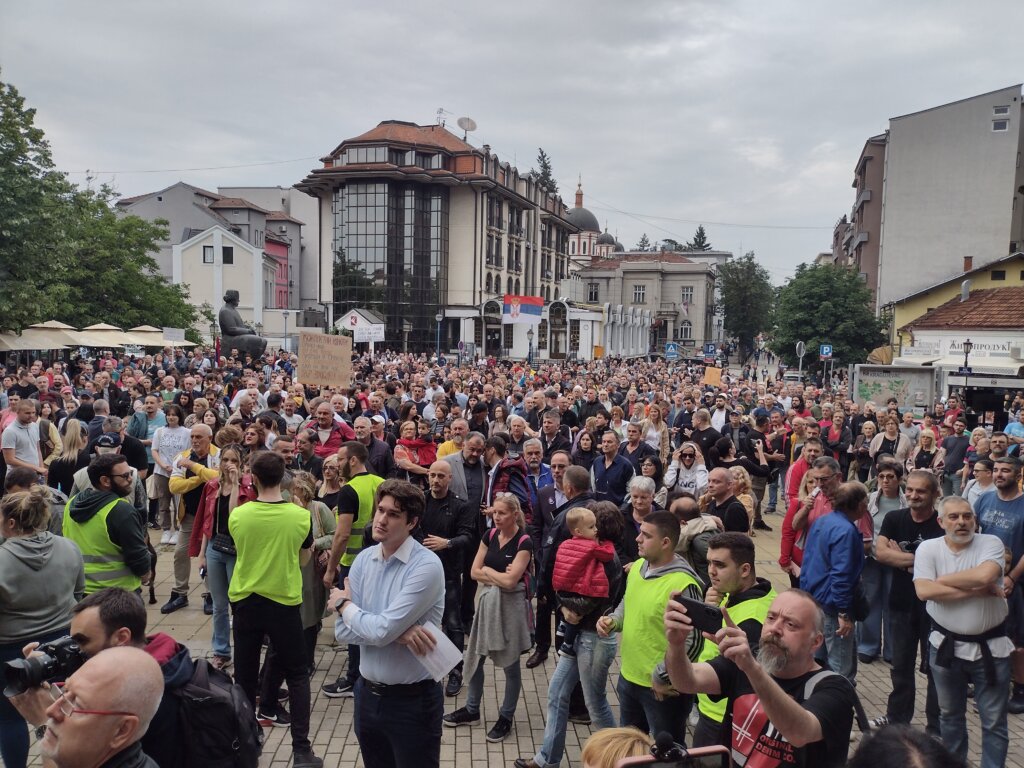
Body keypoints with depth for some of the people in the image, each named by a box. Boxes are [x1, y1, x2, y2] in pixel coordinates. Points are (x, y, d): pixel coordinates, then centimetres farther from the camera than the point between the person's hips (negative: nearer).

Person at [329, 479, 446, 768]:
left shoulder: (426, 566, -21)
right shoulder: (363, 560, -1)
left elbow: (381, 631, -25)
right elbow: (343, 631, -5)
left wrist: (344, 604, -8)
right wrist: (398, 632, -20)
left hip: (413, 701, -6)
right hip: (367, 695, 6)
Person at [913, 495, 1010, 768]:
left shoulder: (991, 543, -8)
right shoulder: (928, 548, -6)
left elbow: (984, 575, -28)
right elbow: (924, 590, -20)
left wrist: (942, 579, -16)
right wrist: (977, 591, -20)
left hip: (991, 646, -1)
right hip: (946, 645, 2)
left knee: (994, 721, 9)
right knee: (950, 714, 19)